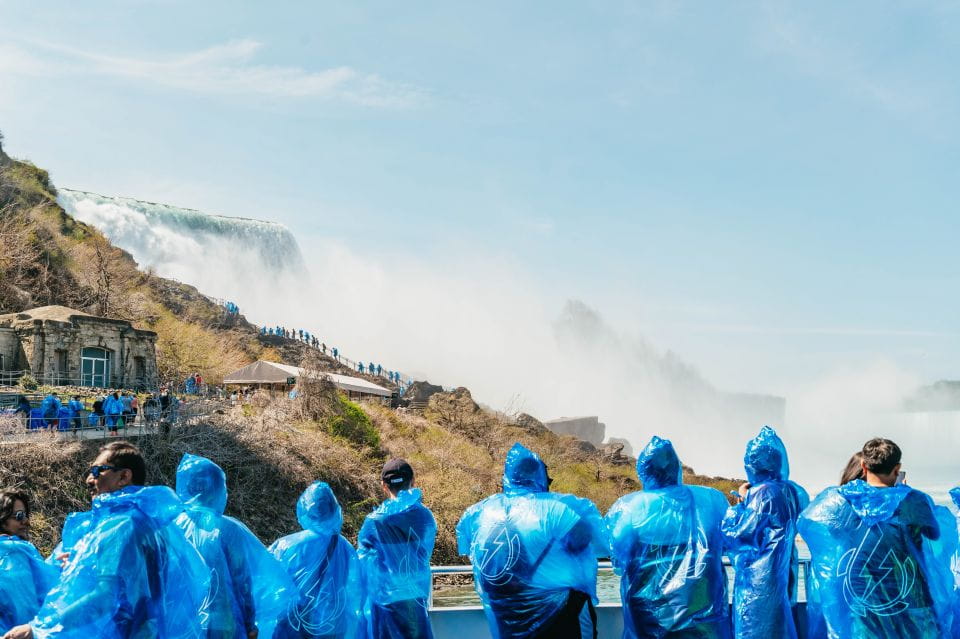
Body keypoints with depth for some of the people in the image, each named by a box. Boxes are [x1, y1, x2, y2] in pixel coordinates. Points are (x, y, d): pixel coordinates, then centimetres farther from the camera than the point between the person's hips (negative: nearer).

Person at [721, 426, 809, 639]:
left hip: (757, 582, -8)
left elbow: (734, 532, -16)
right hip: (783, 577, 8)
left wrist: (742, 501, -3)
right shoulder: (793, 491, 4)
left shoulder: (762, 493, -18)